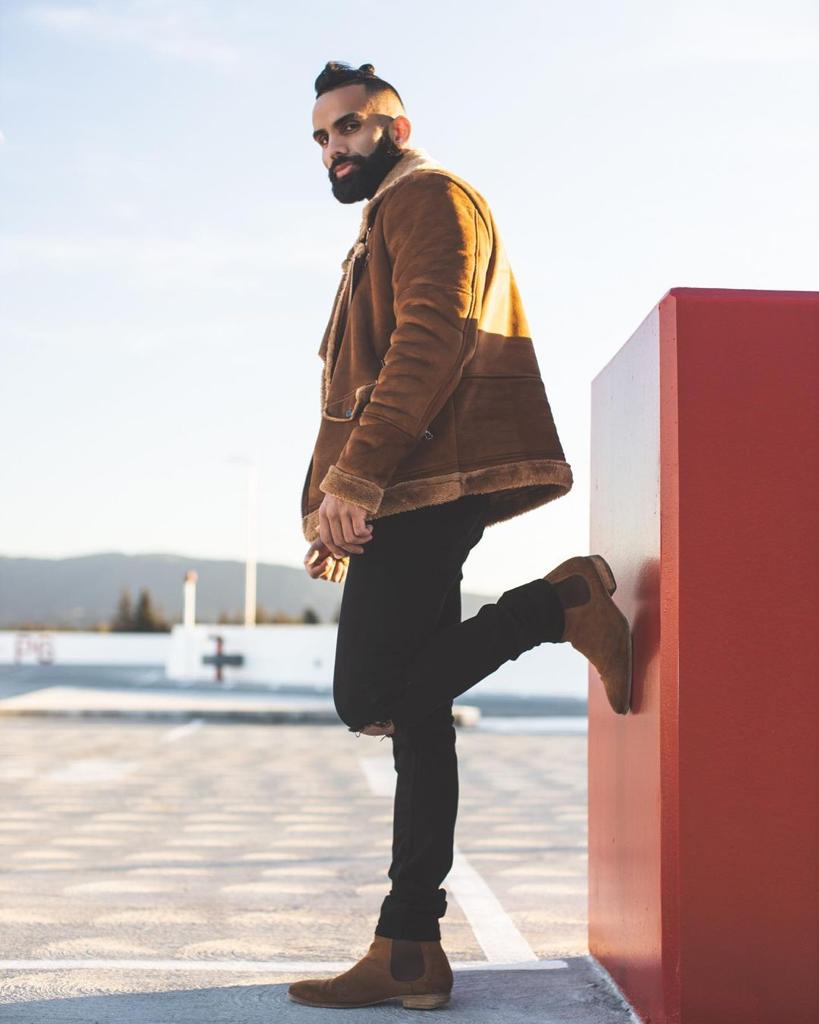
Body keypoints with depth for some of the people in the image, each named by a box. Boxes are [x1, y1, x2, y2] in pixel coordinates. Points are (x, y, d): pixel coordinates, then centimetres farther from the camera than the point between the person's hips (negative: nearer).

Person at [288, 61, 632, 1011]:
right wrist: (335, 508, 17)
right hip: (410, 499, 10)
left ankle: (559, 603, -8)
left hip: (429, 484, -10)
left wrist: (352, 478, -23)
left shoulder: (430, 197, 1)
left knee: (368, 696, -17)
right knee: (416, 721, 4)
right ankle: (409, 953, 6)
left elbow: (432, 339, -16)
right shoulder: (381, 229, 31)